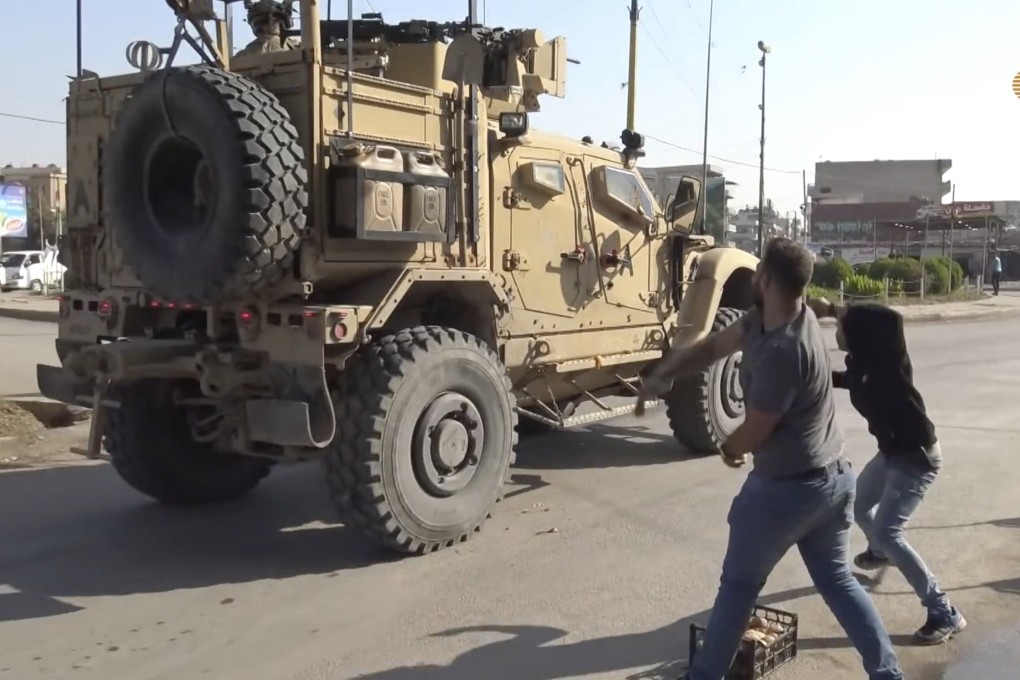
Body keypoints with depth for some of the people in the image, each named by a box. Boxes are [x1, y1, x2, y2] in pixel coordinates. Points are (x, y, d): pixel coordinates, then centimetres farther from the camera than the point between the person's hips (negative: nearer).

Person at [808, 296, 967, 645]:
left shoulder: (886, 362, -24)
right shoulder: (859, 364, 0)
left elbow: (891, 318, -45)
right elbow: (841, 380, 24)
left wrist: (830, 309, -39)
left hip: (917, 456, -9)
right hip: (892, 452, 9)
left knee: (887, 532, -14)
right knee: (857, 505, 25)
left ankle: (946, 615, -5)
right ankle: (880, 552, 57)